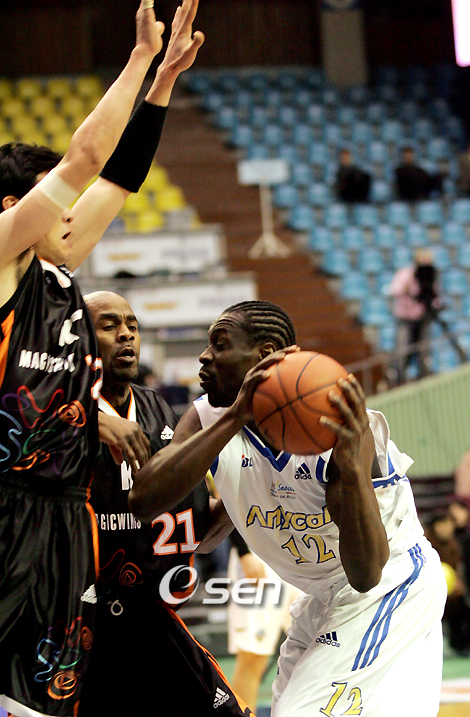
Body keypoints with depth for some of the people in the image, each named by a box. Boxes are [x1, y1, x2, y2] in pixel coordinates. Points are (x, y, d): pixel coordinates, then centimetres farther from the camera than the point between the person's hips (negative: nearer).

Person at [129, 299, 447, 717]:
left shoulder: (340, 423, -27)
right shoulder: (210, 420, -12)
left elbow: (366, 575, -35)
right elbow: (143, 503, -32)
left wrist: (354, 470, -51)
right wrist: (233, 419, -39)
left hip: (392, 585, -7)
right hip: (324, 600, 7)